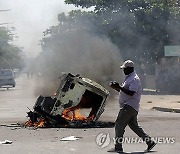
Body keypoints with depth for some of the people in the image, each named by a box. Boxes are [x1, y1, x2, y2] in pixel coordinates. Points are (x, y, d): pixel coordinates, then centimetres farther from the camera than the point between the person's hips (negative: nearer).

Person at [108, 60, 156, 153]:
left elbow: (131, 93, -23)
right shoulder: (128, 78, 21)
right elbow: (123, 91, 26)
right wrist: (115, 87, 11)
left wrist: (119, 87, -25)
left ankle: (118, 147, -10)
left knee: (119, 124, -10)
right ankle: (149, 141, 11)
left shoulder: (134, 79, -12)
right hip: (129, 106, 10)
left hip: (130, 106, -10)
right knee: (134, 125, 11)